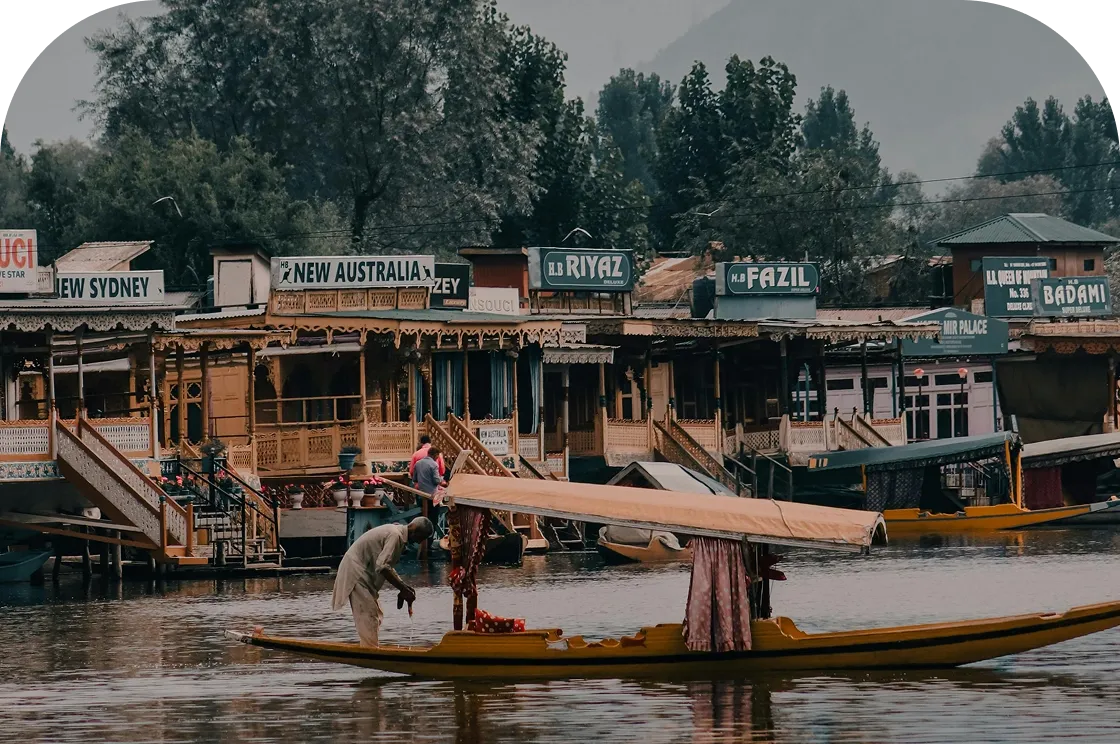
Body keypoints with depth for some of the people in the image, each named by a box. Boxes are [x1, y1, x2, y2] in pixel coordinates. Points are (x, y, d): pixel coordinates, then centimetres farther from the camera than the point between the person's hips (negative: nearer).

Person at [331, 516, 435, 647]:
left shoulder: (394, 531, 12)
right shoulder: (395, 536, -20)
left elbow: (386, 564, 19)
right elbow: (382, 567, -29)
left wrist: (403, 586, 10)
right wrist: (403, 589, -25)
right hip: (356, 571, -11)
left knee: (376, 616, 12)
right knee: (368, 617, -12)